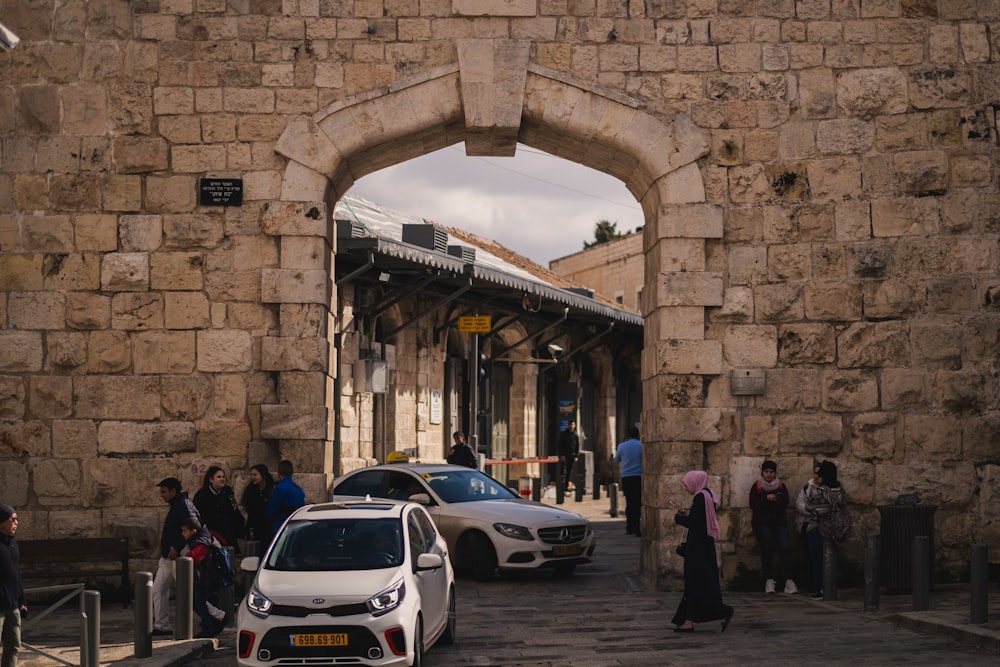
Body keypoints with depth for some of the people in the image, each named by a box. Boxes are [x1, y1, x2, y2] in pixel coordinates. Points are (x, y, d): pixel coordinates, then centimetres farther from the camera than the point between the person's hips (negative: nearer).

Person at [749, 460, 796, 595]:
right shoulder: (757, 486, 5)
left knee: (784, 549, -12)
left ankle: (788, 580, -16)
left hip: (779, 522, 1)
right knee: (767, 550, -7)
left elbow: (785, 503, -5)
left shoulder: (781, 486, 10)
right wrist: (767, 499, -19)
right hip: (762, 523, -1)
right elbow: (753, 504, -8)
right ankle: (769, 580, 1)